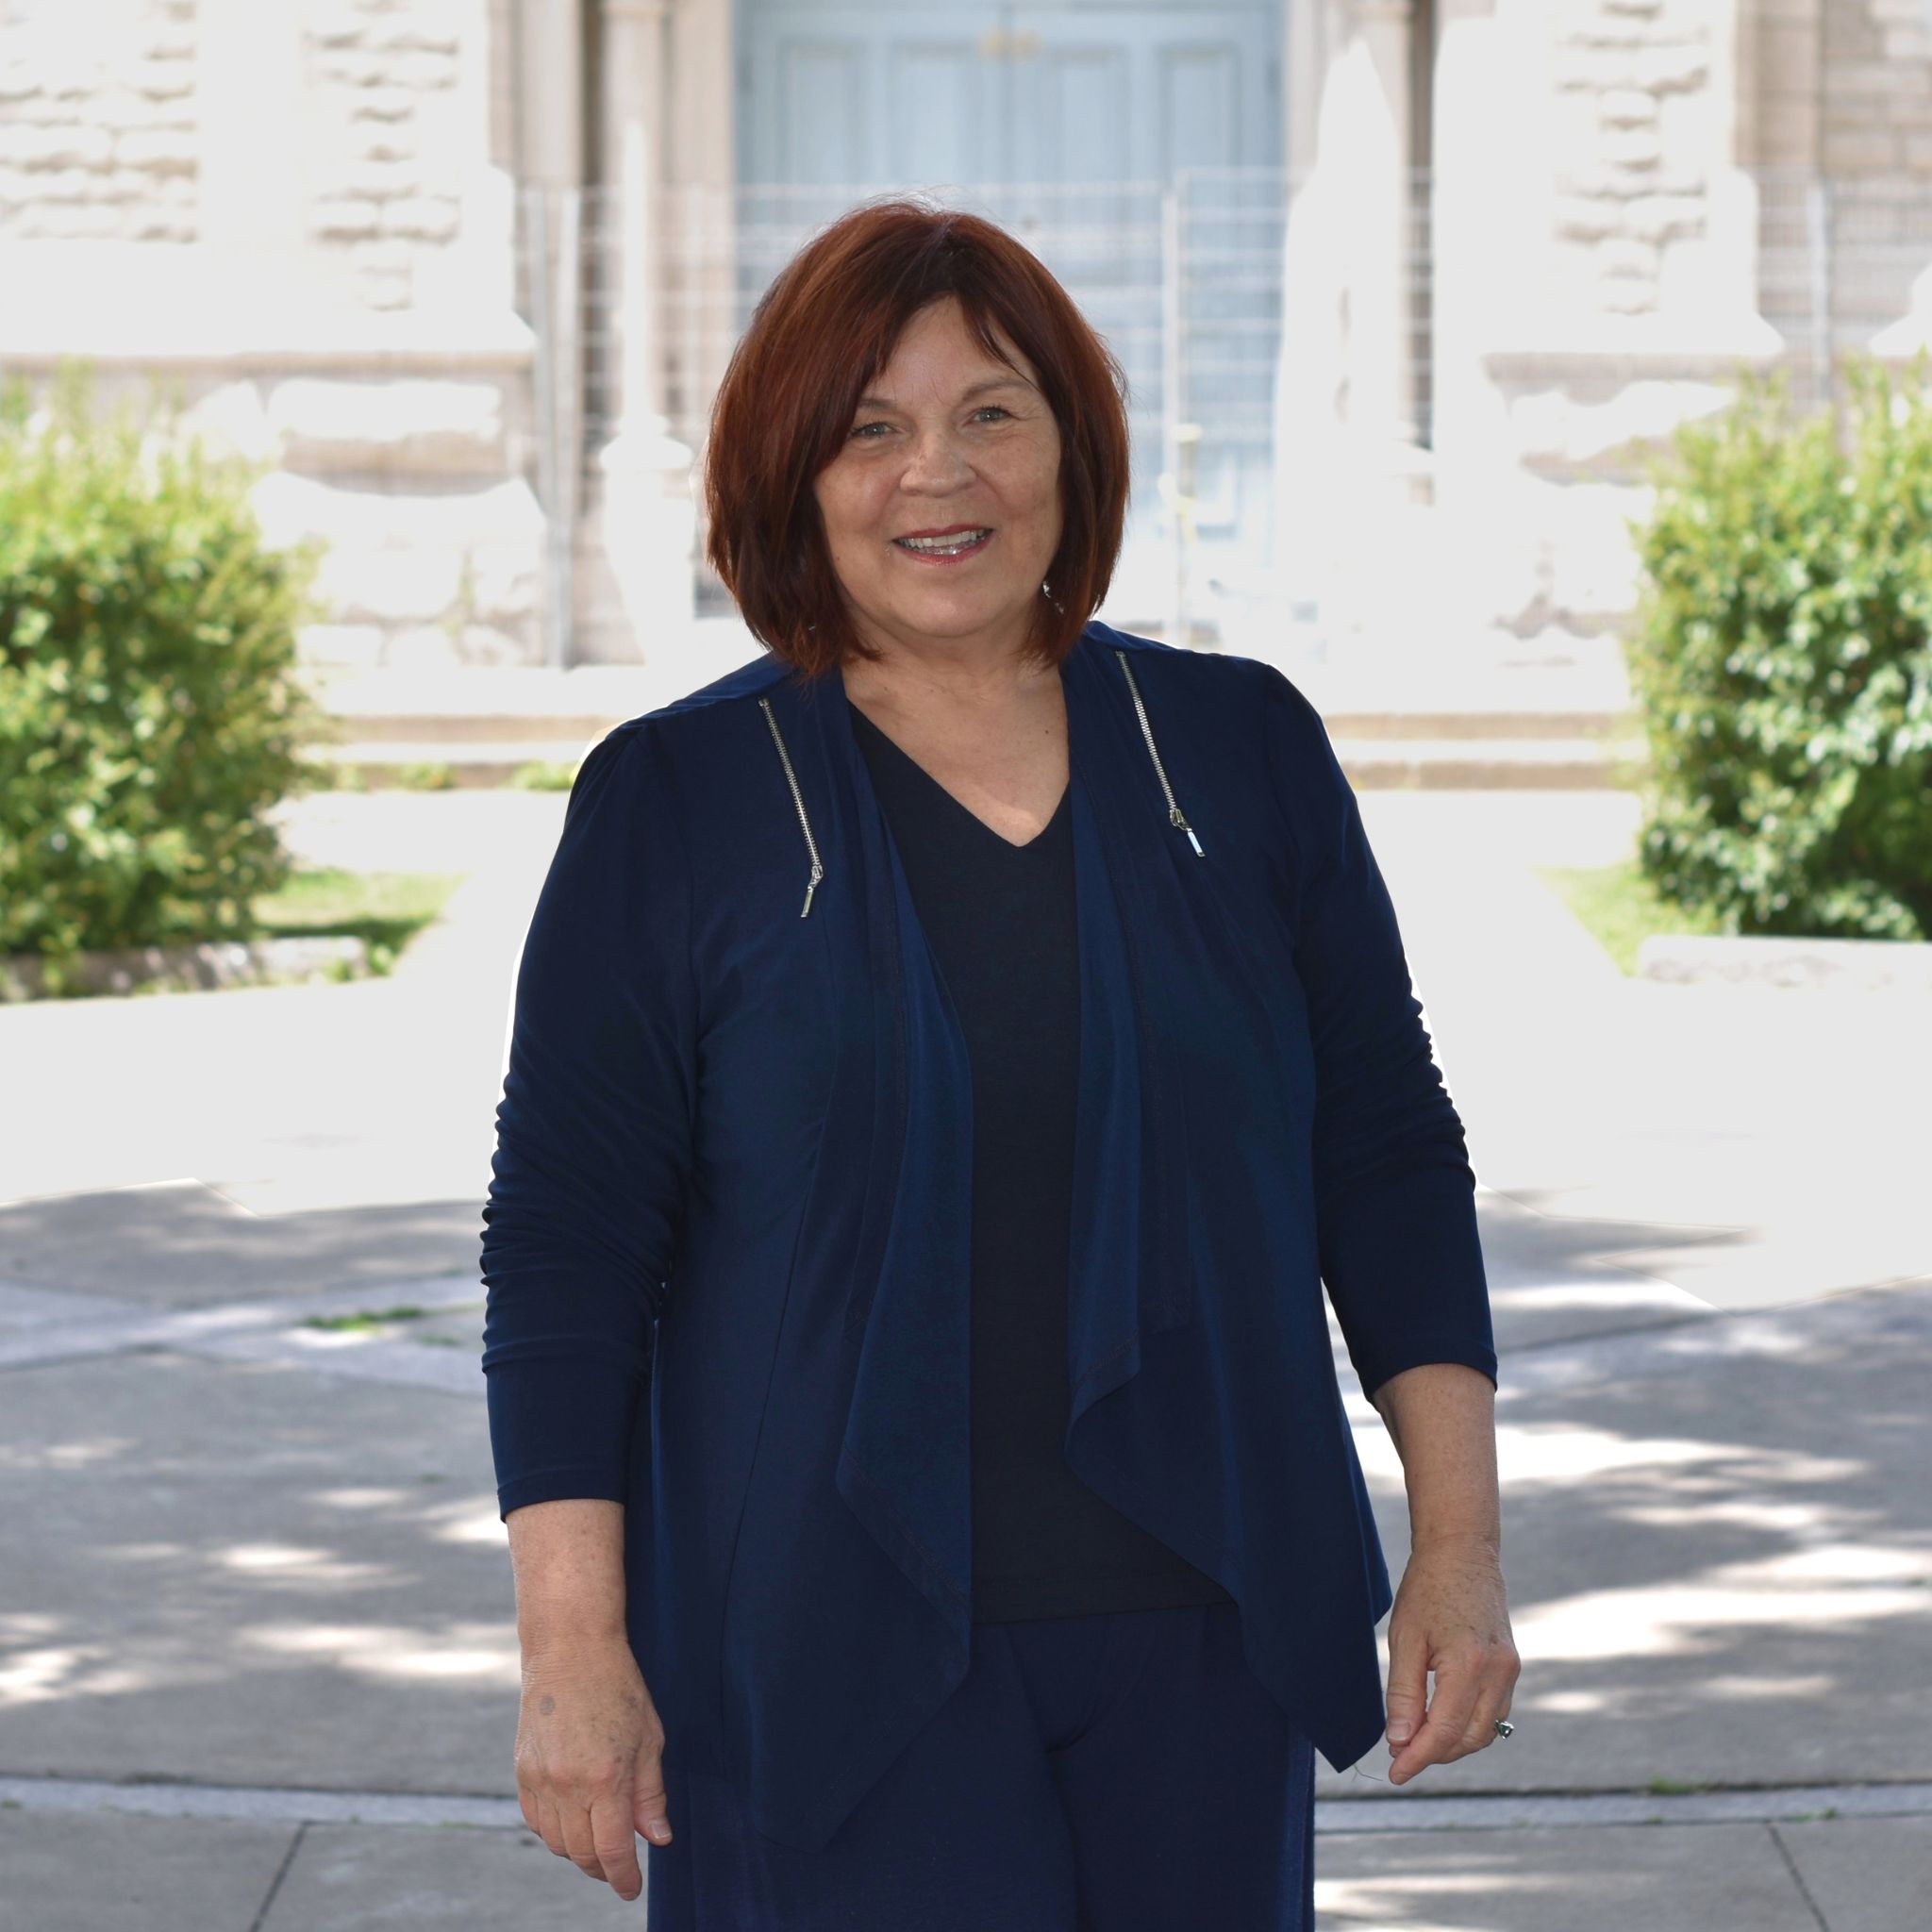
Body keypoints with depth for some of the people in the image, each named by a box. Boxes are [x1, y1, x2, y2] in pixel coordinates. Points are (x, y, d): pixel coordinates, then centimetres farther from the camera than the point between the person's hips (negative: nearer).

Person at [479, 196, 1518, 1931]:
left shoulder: (1242, 751, 6)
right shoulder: (674, 805, -1)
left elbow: (1390, 1154, 9)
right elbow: (564, 1248, -2)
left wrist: (1460, 1540, 3)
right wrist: (572, 1642, -9)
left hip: (1202, 1636, 3)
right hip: (831, 1657, -2)